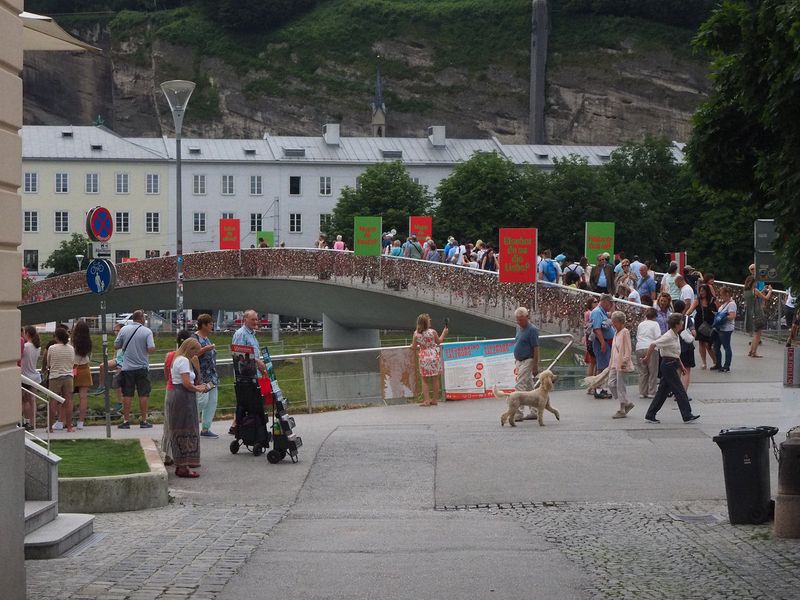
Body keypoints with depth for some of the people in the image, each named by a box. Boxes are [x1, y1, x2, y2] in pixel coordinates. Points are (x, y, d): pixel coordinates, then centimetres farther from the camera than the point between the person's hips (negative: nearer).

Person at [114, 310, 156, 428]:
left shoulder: (124, 330, -1)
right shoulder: (147, 332, -8)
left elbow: (116, 346, 4)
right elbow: (151, 350, -15)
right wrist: (154, 347, 7)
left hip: (127, 368, 2)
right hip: (142, 367, -2)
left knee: (127, 395, 6)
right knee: (143, 395, 5)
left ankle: (126, 421, 7)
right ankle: (144, 421, 7)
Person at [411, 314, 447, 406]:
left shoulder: (416, 334, -6)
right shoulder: (432, 331, -9)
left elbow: (413, 347, -1)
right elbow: (438, 341, 7)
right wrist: (444, 333, 22)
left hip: (424, 357, 0)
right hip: (434, 356, 0)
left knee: (424, 380, 8)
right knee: (435, 379, 9)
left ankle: (426, 400, 2)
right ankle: (435, 400, 12)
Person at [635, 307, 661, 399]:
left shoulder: (640, 324, 16)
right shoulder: (655, 324, -1)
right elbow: (658, 337, -8)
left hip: (639, 349, 5)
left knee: (642, 372, 9)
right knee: (653, 372, 1)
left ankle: (642, 392, 8)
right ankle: (651, 392, -1)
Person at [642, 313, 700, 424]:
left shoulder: (676, 336, 12)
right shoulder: (668, 336, -18)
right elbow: (653, 345, -23)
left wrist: (681, 366, 20)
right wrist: (647, 357, -16)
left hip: (672, 365, 10)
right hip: (668, 365, -10)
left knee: (663, 391, 10)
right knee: (679, 390, -5)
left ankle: (650, 415, 12)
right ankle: (687, 416, -1)